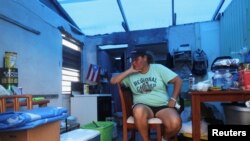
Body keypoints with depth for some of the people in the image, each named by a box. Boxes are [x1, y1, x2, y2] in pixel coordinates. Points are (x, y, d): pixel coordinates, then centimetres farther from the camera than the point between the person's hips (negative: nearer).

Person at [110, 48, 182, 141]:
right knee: (139, 111, -37)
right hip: (143, 106, 0)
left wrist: (173, 99, -4)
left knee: (175, 124, -29)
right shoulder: (130, 75, 10)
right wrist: (130, 71, -3)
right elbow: (113, 81, 0)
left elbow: (178, 80, 6)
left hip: (163, 106, 0)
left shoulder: (158, 68, 7)